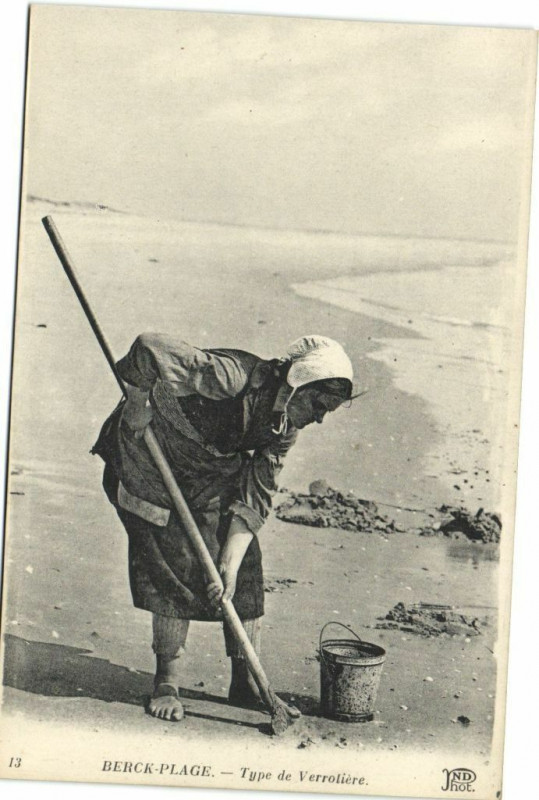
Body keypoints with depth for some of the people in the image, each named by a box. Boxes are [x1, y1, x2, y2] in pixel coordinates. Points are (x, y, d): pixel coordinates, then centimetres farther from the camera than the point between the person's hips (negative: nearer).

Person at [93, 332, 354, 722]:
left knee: (244, 566, -3)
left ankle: (246, 681, 11)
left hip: (213, 471, 6)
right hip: (149, 457, -6)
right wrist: (138, 403, -23)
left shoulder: (286, 425, -11)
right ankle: (167, 682, 8)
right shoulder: (232, 377, -35)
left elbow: (255, 498, -12)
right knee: (174, 563, -10)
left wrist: (230, 563, -20)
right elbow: (151, 346, -37)